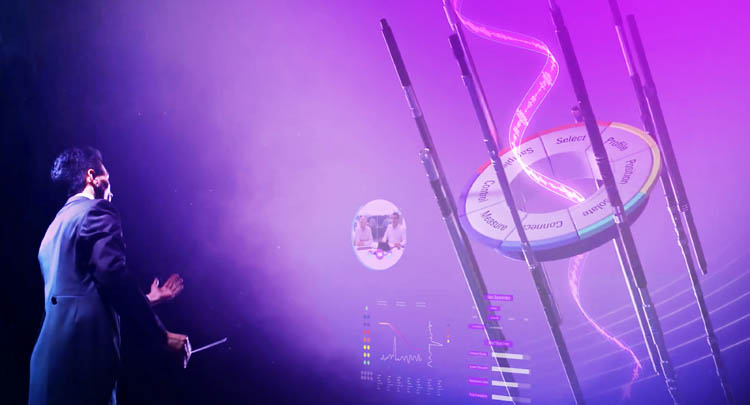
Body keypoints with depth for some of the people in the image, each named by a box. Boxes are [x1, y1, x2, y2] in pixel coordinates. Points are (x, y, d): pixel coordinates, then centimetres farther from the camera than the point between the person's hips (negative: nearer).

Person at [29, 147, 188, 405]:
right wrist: (161, 335, -14)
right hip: (83, 351, -9)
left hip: (52, 353, 9)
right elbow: (112, 275, -18)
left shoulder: (57, 225, 24)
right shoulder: (96, 210, -4)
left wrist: (147, 299, 35)